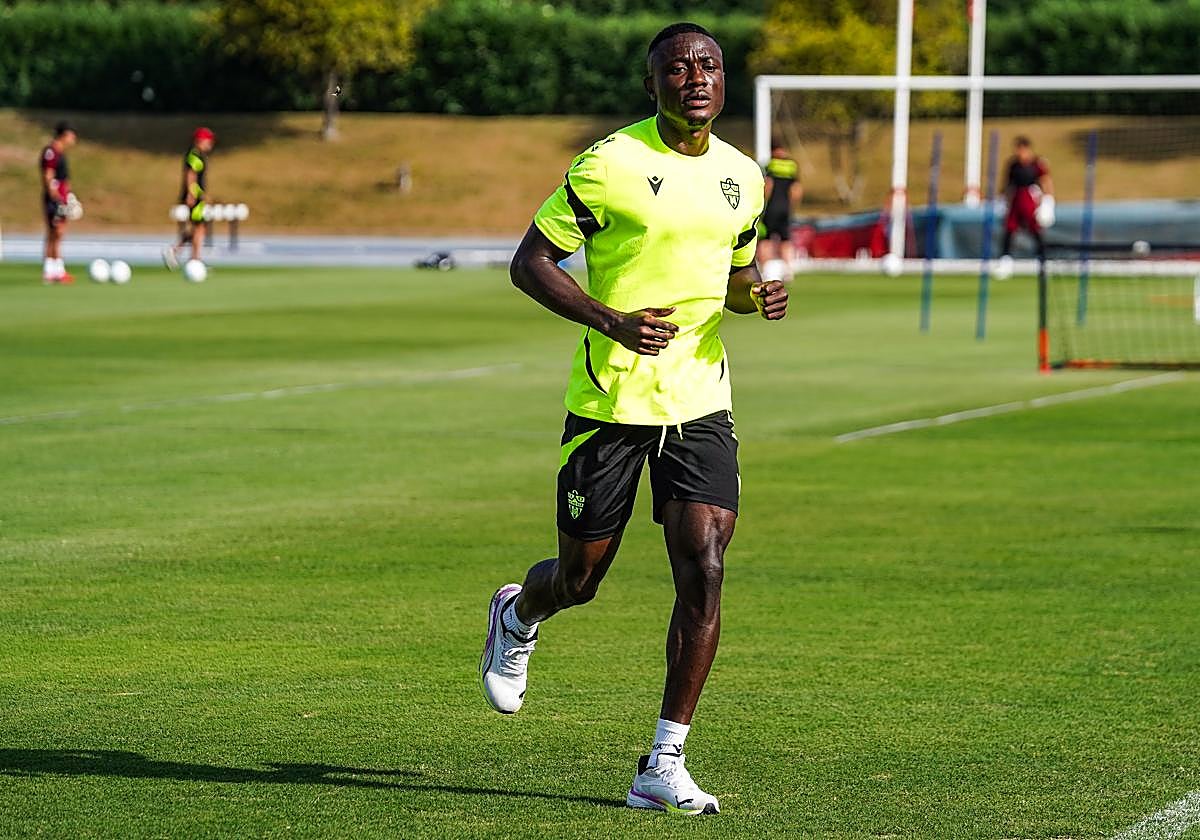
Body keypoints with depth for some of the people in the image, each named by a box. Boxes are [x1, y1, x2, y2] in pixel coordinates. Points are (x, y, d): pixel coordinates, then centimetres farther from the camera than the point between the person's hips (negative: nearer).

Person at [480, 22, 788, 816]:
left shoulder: (741, 176, 8)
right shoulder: (609, 164, -10)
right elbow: (529, 263, -7)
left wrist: (757, 296, 0)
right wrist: (612, 321, -21)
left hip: (699, 401, 4)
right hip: (609, 401, -4)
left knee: (704, 570, -11)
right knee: (580, 579, 7)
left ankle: (664, 765, -4)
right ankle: (518, 616, 46)